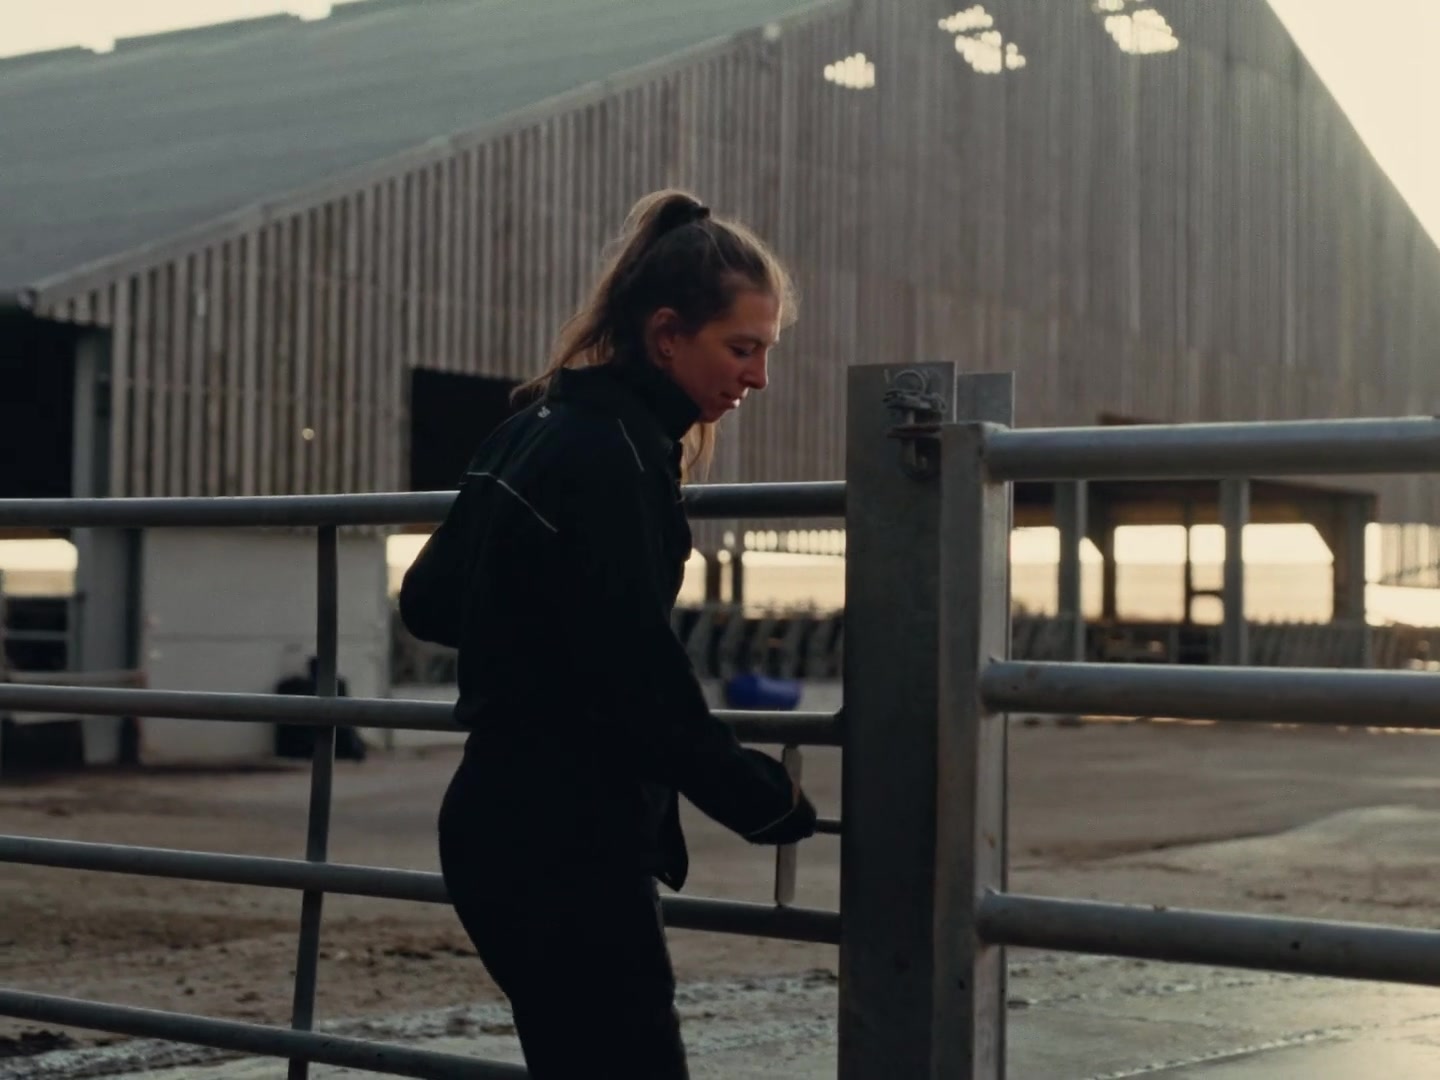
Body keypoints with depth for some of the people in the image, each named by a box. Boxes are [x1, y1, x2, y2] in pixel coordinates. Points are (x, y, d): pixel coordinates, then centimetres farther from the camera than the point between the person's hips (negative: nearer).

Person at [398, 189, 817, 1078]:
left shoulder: (541, 430, 13)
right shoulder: (610, 454, -16)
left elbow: (429, 600, 21)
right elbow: (641, 675, -20)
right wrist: (765, 800, -11)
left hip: (514, 827, 10)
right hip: (566, 845, -10)